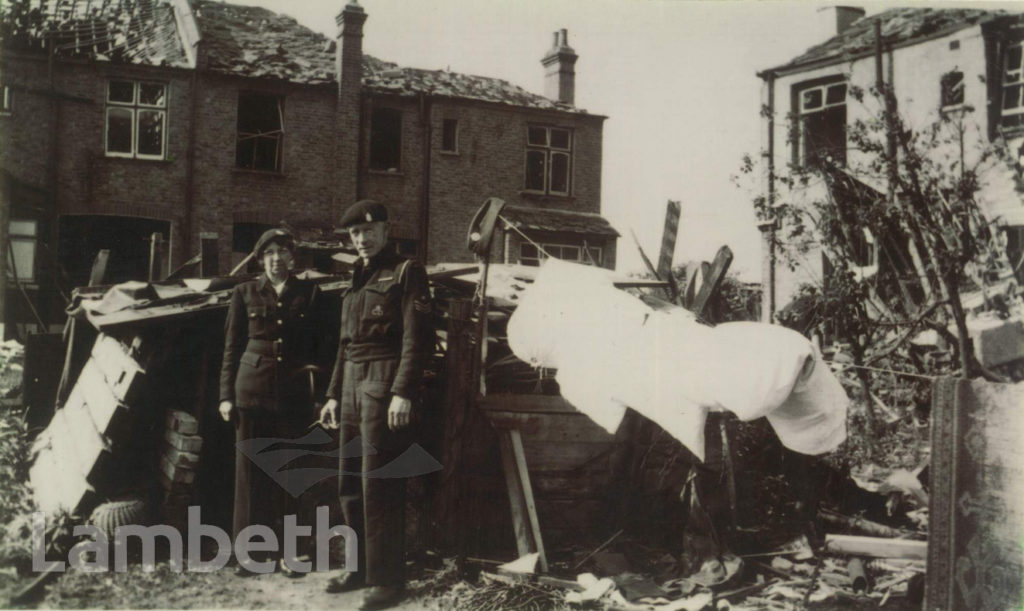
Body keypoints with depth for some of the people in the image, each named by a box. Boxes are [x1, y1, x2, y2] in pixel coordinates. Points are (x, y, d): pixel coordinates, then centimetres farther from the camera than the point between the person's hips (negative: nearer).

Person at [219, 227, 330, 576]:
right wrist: (226, 395, 3)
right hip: (252, 391, 0)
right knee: (250, 471, 2)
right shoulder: (245, 293, 8)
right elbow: (231, 348, 8)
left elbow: (321, 346, 10)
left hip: (294, 393, 0)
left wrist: (319, 392, 3)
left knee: (289, 472, 4)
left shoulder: (309, 294, 8)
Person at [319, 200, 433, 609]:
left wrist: (403, 393, -20)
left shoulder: (406, 272, -2)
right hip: (353, 385, 8)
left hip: (385, 384, -8)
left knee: (379, 485, -8)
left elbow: (417, 338, -11)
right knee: (351, 484, 11)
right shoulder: (357, 280, 20)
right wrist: (334, 394, 18)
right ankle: (360, 567, 22)